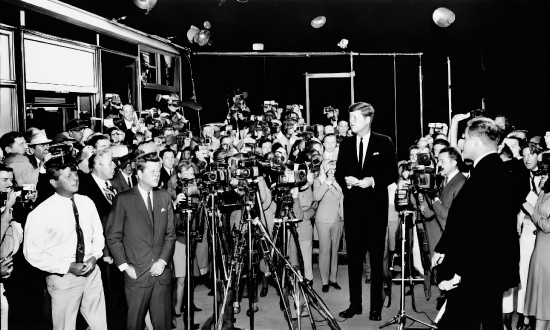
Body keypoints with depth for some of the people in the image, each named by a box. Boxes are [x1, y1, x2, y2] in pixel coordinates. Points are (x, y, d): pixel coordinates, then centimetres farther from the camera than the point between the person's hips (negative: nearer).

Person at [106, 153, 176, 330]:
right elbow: (113, 237, -3)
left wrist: (163, 261, -2)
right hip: (136, 274, -3)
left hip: (161, 273, 3)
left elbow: (170, 234, 10)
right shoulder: (123, 199, -4)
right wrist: (125, 266, -7)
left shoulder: (164, 197, 8)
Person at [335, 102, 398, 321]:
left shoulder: (384, 143, -1)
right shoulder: (346, 144, 9)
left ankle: (376, 306, 12)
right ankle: (355, 303, 17)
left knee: (376, 257, 3)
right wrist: (345, 180, -10)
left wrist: (373, 180, -16)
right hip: (352, 206, 3)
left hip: (376, 206, -3)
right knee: (353, 256, 7)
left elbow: (393, 173, -2)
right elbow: (338, 172, 11)